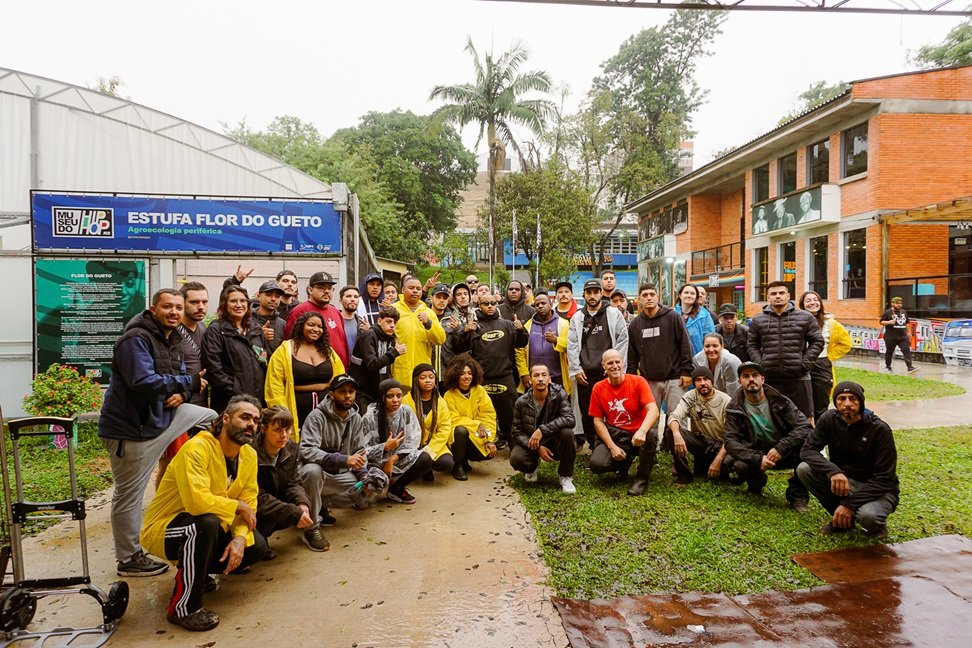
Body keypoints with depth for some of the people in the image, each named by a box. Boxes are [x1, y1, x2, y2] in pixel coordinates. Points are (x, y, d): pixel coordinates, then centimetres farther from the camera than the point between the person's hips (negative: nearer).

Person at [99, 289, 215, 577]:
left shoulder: (173, 340, 11)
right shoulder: (136, 339, -19)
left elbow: (182, 375, 16)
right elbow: (143, 381, -31)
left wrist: (181, 393, -9)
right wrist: (189, 382, -21)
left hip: (162, 414, 9)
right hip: (131, 428, -9)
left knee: (213, 419, 15)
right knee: (129, 494, 3)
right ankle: (129, 559, 19)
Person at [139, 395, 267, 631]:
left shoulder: (249, 455, -3)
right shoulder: (197, 449, -26)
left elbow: (249, 504, -4)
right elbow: (197, 501, -39)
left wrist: (240, 537, -22)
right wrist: (236, 506, -23)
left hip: (204, 529, 7)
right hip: (162, 530, -7)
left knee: (257, 547, -7)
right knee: (206, 523, -36)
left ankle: (199, 572, 18)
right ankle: (183, 608, -19)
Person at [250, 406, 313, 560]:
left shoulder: (290, 447, -8)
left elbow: (293, 482, -5)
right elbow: (257, 497, -28)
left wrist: (302, 503, -27)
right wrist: (294, 512, -34)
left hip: (276, 499, 7)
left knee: (301, 508, -15)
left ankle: (261, 534, 7)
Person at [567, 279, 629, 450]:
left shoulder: (614, 314, 4)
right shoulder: (577, 317, 11)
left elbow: (622, 341, -1)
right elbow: (571, 345, 6)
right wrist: (576, 369, -2)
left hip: (608, 372, -2)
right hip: (585, 373, 3)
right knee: (587, 412, 7)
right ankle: (593, 446, 19)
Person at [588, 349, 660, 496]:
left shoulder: (638, 381, -9)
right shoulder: (598, 388, -1)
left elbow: (653, 410, -21)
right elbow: (598, 421, 0)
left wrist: (642, 431, -41)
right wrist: (612, 447, -12)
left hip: (638, 434, -2)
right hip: (613, 435, 2)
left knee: (651, 435, -36)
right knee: (596, 464, -23)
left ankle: (642, 477, -9)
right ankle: (624, 463, 15)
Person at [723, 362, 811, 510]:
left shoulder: (780, 401, -8)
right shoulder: (734, 409, -8)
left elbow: (805, 427, -18)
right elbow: (731, 442, -15)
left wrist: (781, 448, -33)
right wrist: (758, 459, -32)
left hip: (784, 453, 0)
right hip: (756, 455, 0)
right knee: (740, 466, -34)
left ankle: (797, 494, -10)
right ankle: (756, 483, 7)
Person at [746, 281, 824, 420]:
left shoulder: (806, 318, 4)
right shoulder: (758, 320, 8)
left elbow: (817, 341, 5)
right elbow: (752, 345, 12)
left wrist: (805, 364, -5)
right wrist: (760, 365, -1)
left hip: (799, 377, -1)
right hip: (769, 378, 1)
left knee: (804, 417, 5)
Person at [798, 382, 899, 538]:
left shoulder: (880, 430, -18)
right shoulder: (829, 419, -8)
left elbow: (884, 479, -20)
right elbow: (808, 450, -14)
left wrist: (850, 504, -27)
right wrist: (833, 472, -35)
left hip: (875, 488, -4)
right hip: (843, 482, 4)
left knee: (868, 516, -37)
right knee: (804, 469, -22)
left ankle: (878, 524, 4)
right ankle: (842, 519, -1)